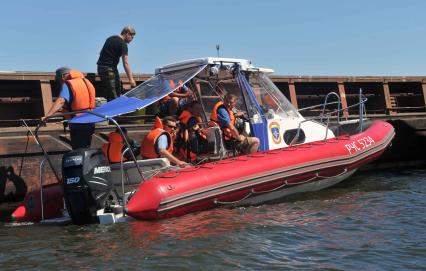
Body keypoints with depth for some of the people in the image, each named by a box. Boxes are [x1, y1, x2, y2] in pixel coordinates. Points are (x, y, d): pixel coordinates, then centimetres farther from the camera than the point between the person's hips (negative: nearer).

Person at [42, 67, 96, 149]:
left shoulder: (67, 85, -10)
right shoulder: (87, 82, 12)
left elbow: (61, 101, -26)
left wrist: (47, 115, -34)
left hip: (77, 125, -7)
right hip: (90, 124, 7)